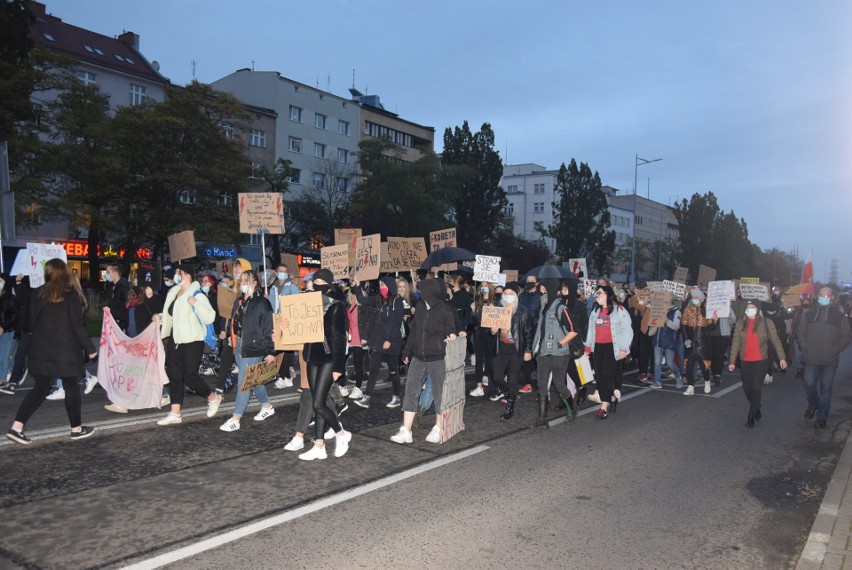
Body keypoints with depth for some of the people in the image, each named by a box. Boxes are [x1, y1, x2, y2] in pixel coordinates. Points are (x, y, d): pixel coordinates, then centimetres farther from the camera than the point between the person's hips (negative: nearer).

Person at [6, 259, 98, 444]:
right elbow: (77, 324, -10)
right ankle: (76, 428, 15)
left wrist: (39, 343, 18)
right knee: (71, 388, 6)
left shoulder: (38, 294, 5)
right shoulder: (71, 294, -8)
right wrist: (89, 348, -5)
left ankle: (16, 427, 2)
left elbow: (33, 322, 8)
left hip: (42, 349, 5)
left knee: (40, 388, 11)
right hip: (66, 349, -4)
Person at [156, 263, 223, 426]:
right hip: (175, 340, 8)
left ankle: (213, 398, 19)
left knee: (189, 376, -6)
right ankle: (175, 414, 13)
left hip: (192, 342, -8)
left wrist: (195, 303, -31)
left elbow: (210, 317, -23)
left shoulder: (197, 295, -13)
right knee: (174, 376, 7)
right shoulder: (174, 293, 10)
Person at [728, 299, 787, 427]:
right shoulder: (741, 324, 4)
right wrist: (732, 361, 1)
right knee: (747, 389, 9)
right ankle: (756, 409, 35)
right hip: (745, 362, 3)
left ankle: (751, 417, 3)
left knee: (756, 389, -6)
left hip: (761, 361, -3)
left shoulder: (767, 323, -2)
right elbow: (735, 343, 4)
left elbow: (776, 340, -3)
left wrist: (782, 358, -11)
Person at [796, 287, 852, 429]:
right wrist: (806, 346, 0)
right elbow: (800, 332, 12)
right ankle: (812, 405, 30)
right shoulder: (810, 313, 5)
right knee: (809, 384, 1)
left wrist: (835, 350, -9)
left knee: (825, 389, 5)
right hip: (811, 358, 1)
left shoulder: (839, 316, -1)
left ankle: (822, 417, 14)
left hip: (830, 360, -1)